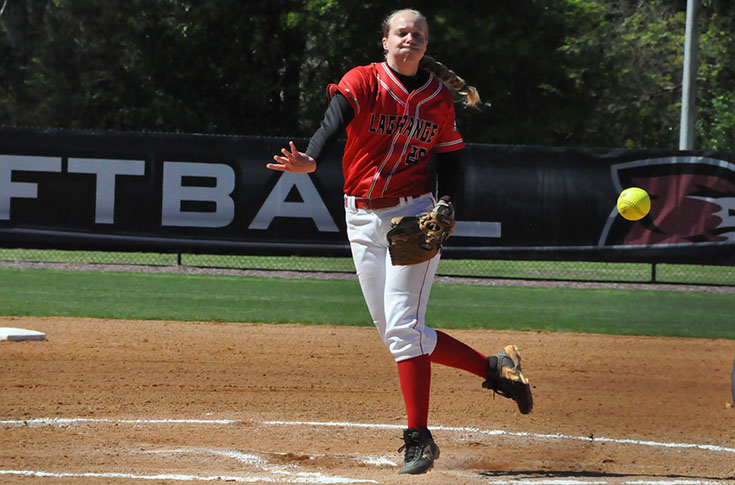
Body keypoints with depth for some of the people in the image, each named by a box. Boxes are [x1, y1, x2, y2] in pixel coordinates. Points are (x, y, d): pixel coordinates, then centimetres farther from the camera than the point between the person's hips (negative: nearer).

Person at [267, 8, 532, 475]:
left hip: (413, 215, -2)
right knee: (395, 333, 6)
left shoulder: (439, 99, 0)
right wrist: (311, 160, -45)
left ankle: (419, 438, -7)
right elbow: (334, 122, -25)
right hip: (362, 220, 2)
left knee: (402, 327, -13)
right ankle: (492, 367, 23)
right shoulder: (363, 81, -5)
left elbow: (449, 159, 7)